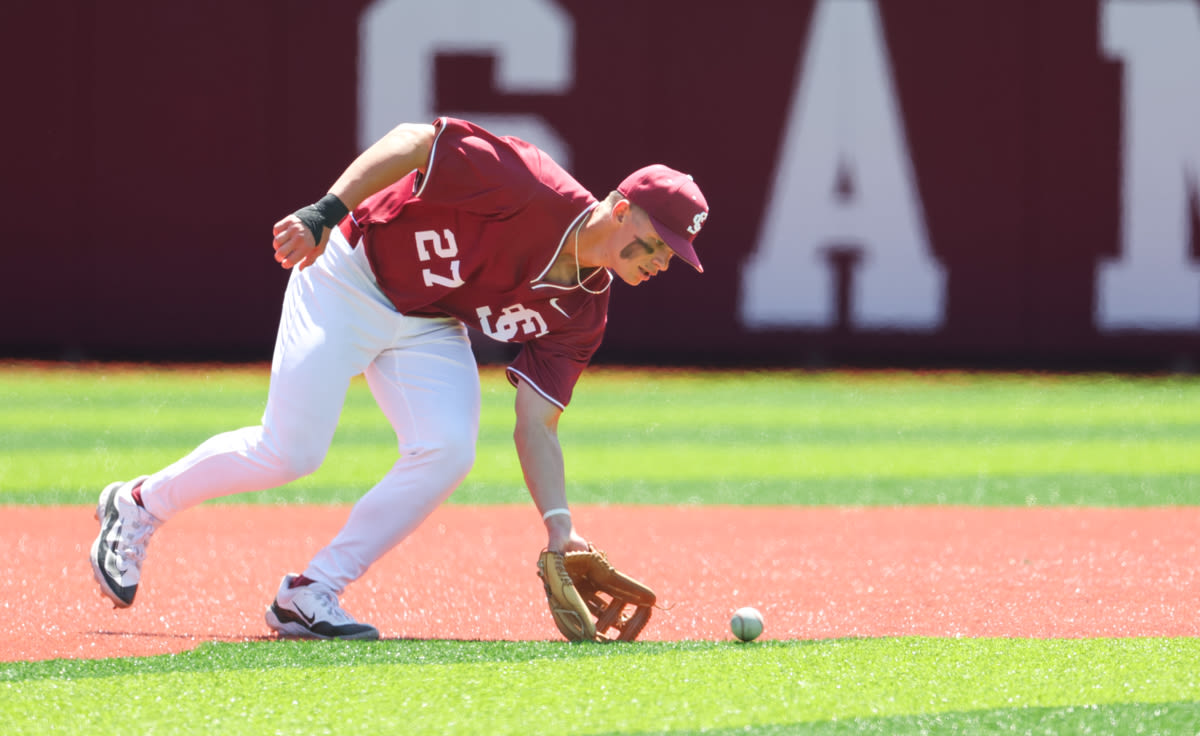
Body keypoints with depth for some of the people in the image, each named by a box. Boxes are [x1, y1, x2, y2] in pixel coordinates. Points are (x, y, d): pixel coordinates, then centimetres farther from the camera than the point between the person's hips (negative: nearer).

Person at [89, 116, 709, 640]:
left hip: (428, 328, 7)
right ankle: (139, 506, 14)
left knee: (448, 451, -17)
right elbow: (415, 141, -25)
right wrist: (327, 212, -33)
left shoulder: (581, 310, -5)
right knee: (289, 452, -13)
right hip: (350, 281, -7)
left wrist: (559, 524, -18)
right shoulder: (534, 190, -27)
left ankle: (309, 594, -7)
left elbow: (535, 425, -5)